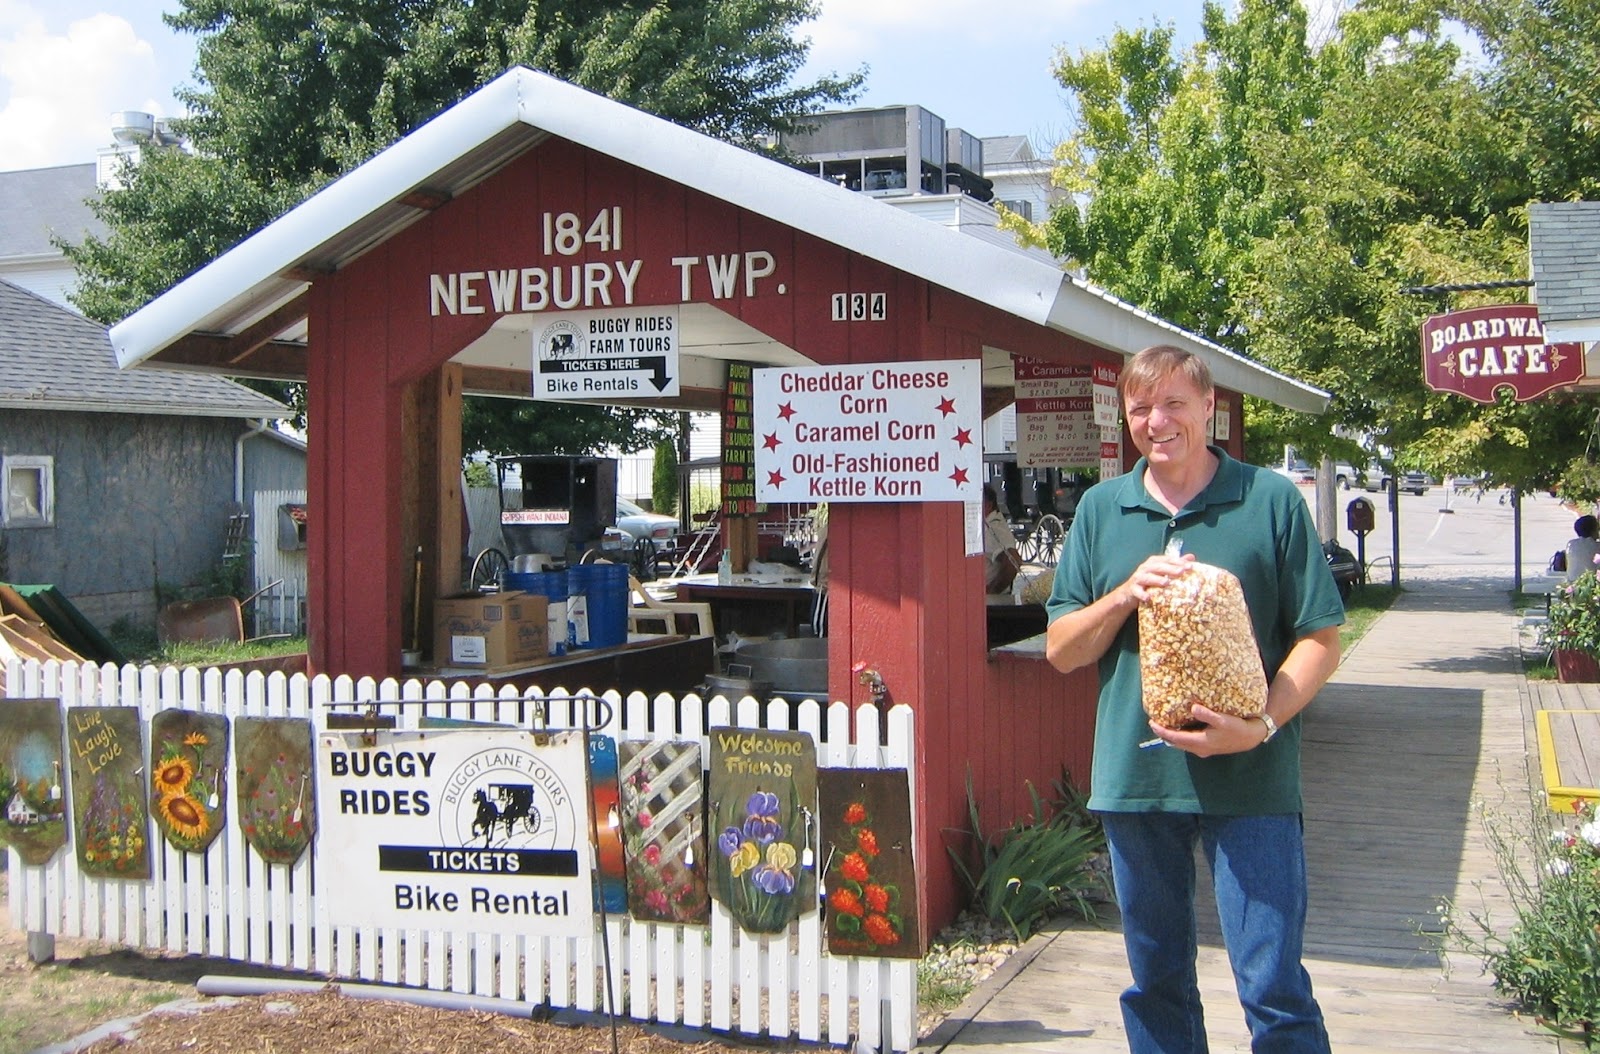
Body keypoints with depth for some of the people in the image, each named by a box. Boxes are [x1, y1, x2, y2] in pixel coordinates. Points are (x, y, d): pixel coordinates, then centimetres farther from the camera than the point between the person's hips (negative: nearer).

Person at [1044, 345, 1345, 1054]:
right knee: (1156, 982, 14)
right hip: (1134, 776, 3)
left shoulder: (1271, 500, -1)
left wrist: (1260, 725, -17)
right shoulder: (1101, 509, 8)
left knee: (1272, 986, -5)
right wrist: (1126, 593, -10)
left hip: (1248, 780, -3)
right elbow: (1060, 650, 8)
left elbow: (1320, 640, -1)